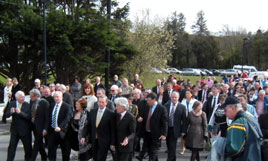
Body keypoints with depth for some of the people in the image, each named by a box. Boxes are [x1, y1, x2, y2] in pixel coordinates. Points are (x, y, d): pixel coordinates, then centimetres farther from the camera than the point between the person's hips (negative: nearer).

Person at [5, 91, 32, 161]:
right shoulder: (11, 104, 1)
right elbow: (6, 115, -1)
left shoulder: (27, 105, -8)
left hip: (25, 130, -2)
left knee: (28, 147, 8)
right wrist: (11, 112, -22)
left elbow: (29, 117, -17)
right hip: (15, 129, 2)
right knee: (12, 147, 5)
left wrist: (20, 112, -29)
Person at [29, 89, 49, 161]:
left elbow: (47, 117, -14)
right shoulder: (32, 102, 4)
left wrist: (45, 129, -17)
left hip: (40, 127, -7)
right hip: (34, 126, 7)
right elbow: (30, 114, 12)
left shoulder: (44, 103, -15)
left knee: (36, 144, -5)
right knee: (40, 143, 17)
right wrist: (30, 125, 6)